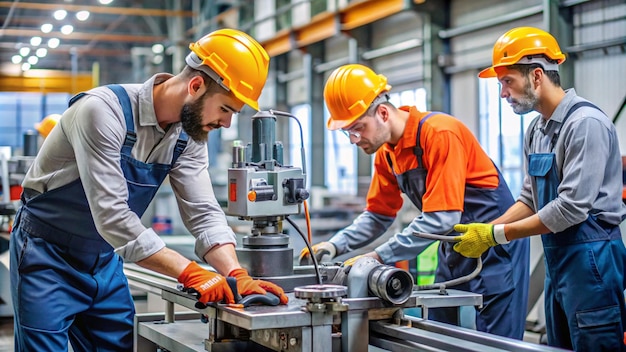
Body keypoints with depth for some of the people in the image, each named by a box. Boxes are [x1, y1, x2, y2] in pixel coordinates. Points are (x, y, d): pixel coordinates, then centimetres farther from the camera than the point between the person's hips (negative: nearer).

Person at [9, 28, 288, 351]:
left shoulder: (189, 136, -5)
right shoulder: (104, 110, -27)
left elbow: (204, 214, -6)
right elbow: (112, 216, -33)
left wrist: (237, 276, -22)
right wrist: (189, 273, -34)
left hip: (105, 261, 7)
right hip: (47, 254, -6)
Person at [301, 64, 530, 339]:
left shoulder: (439, 133, -24)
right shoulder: (386, 152, 2)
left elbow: (441, 219, -29)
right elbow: (378, 215, 9)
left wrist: (379, 257, -29)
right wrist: (335, 245, -7)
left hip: (495, 243, -8)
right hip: (454, 248, 8)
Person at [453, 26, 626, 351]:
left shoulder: (586, 123, -17)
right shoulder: (536, 131, 11)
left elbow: (571, 208, -22)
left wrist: (496, 235, -17)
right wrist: (485, 231, 1)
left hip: (590, 259, -9)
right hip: (556, 260, 9)